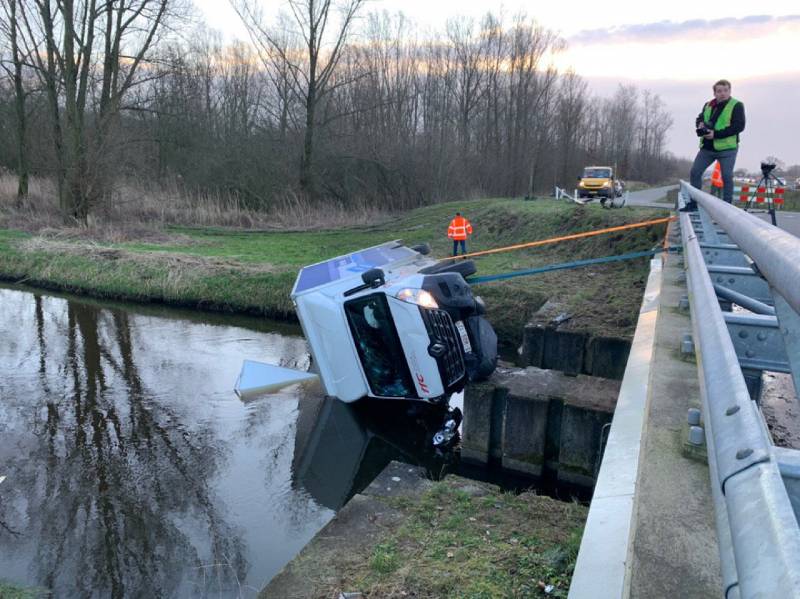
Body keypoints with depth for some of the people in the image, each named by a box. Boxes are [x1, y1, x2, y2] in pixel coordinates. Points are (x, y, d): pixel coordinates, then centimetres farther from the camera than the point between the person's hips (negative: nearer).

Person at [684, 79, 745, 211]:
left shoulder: (736, 105, -5)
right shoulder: (708, 105, 13)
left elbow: (739, 126, -14)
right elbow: (700, 118, 24)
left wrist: (716, 134, -21)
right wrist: (700, 124, -3)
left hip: (727, 148, -5)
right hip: (707, 147, 5)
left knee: (727, 177, -3)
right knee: (695, 172, 3)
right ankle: (694, 202, 13)